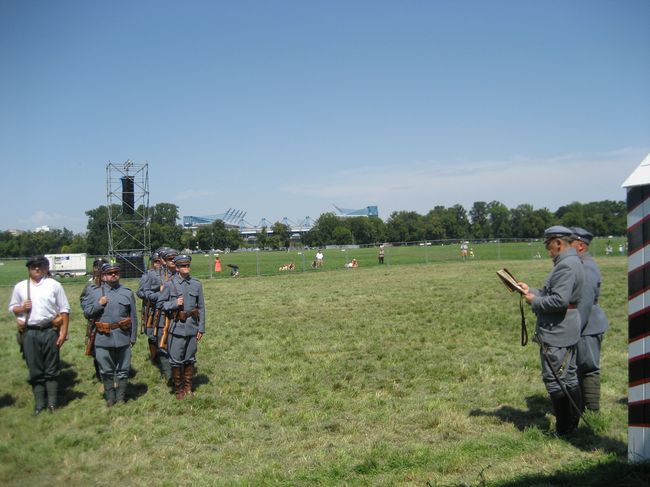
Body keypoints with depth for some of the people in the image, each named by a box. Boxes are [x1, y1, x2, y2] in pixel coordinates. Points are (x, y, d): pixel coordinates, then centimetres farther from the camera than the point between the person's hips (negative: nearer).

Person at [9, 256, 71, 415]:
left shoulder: (54, 285, 0)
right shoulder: (20, 287, 6)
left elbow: (64, 310, 1)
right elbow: (12, 308, 14)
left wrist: (63, 332, -5)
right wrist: (22, 308, -9)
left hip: (50, 331, -2)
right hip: (29, 333, 2)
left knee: (52, 369, 6)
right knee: (35, 370, 8)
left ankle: (52, 402, 15)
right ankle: (39, 403, 17)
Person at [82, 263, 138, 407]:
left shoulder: (127, 293, 6)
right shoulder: (95, 293, 5)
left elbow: (133, 317, 7)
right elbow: (86, 311, 4)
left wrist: (133, 337, 4)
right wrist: (99, 304, -12)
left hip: (123, 337, 0)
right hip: (103, 339, 0)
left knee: (123, 370, 7)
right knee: (106, 371, 8)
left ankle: (121, 398, 20)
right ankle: (110, 398, 22)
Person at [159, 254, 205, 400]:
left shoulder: (196, 284, 4)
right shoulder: (169, 284, -3)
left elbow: (201, 307, 6)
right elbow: (161, 303, 3)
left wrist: (201, 328, 4)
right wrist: (174, 304, -16)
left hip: (192, 326, 2)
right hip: (176, 327, -2)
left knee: (190, 359, 11)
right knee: (176, 360, 2)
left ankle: (188, 388, 24)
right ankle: (178, 389, 16)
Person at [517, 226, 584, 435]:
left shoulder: (566, 265, -19)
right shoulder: (570, 262, 15)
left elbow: (559, 300, -27)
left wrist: (534, 301, -13)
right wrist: (531, 290, 11)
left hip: (557, 333, -11)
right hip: (565, 331, 11)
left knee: (554, 379, -4)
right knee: (568, 378, 16)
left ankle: (564, 428, 4)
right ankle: (572, 424, 26)